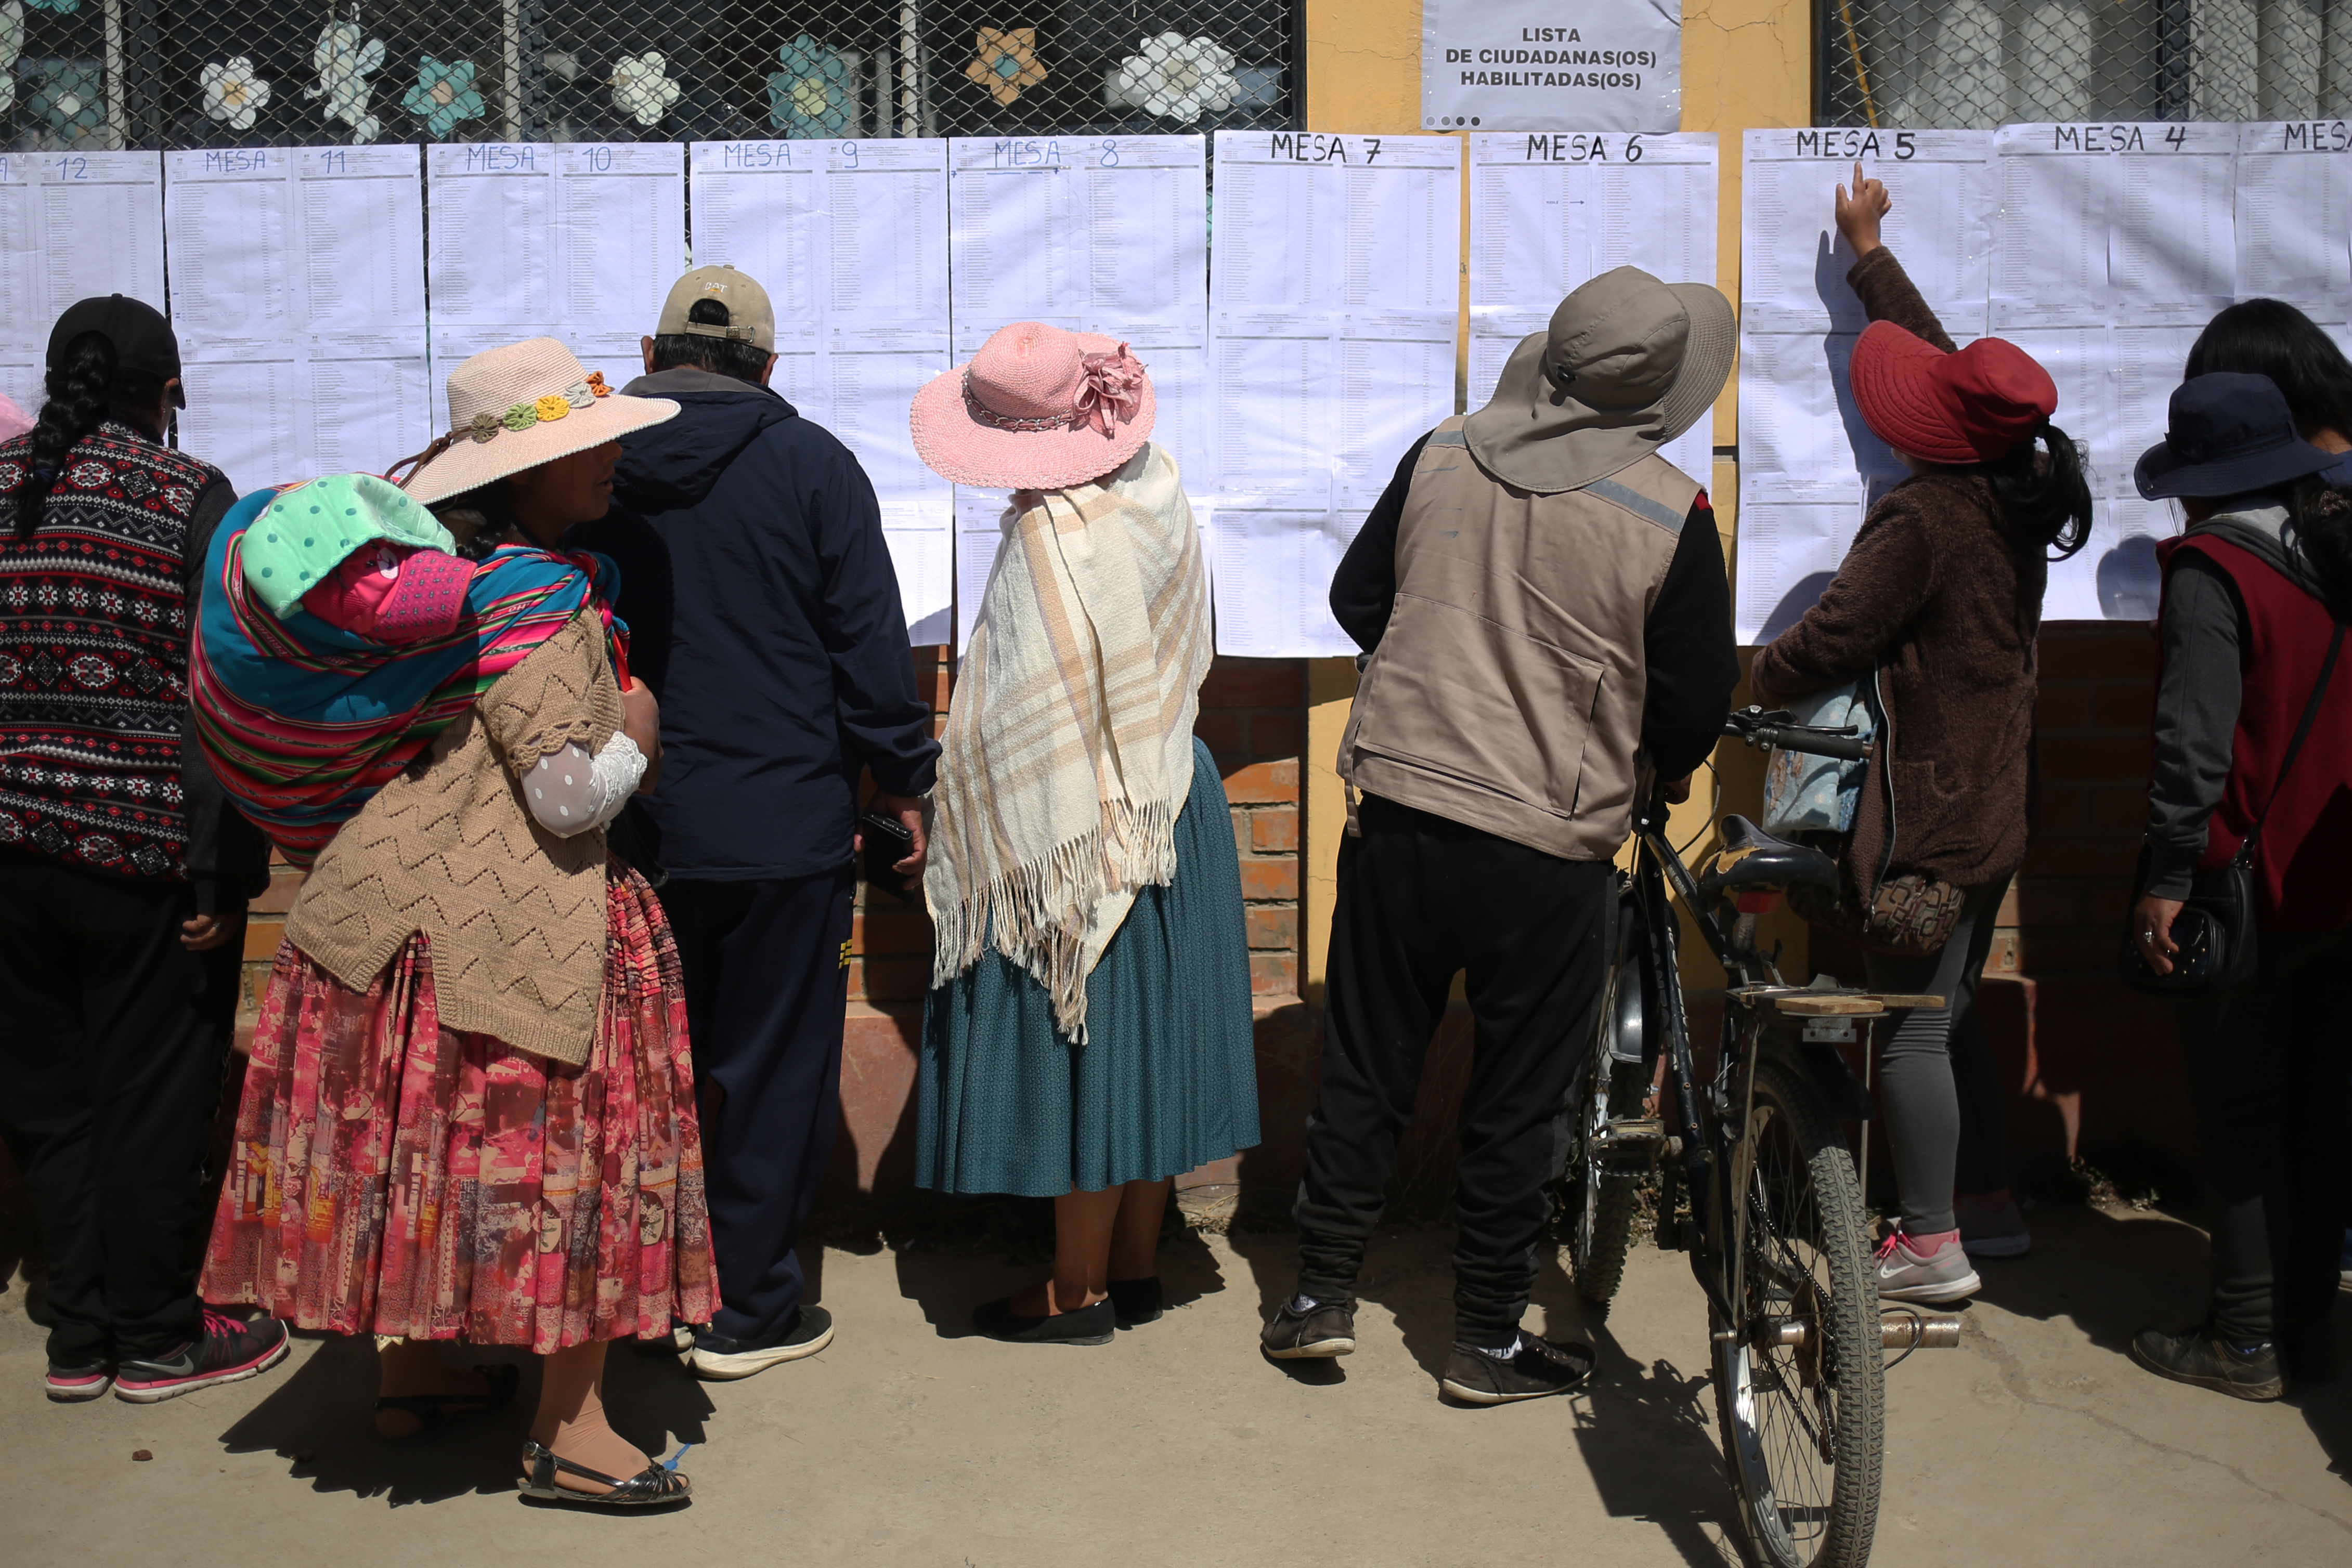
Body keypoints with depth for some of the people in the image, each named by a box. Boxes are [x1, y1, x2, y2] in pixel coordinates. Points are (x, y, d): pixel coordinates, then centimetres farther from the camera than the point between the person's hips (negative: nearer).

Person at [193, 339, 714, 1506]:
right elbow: (570, 798, -21)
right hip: (515, 920, -9)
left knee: (426, 1137, 17)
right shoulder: (534, 595, -19)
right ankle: (568, 1434, 7)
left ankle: (412, 1373, 33)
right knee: (564, 1148, 0)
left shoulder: (446, 562, 9)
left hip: (407, 886, 9)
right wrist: (636, 733, -5)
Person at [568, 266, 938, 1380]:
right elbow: (870, 640, -5)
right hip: (782, 820, -3)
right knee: (776, 1063, 6)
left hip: (630, 823, 4)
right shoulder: (810, 464, -4)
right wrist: (902, 779, 5)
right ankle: (747, 1307, 13)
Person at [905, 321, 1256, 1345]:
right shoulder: (1155, 484, 0)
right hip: (1177, 804, 8)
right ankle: (1136, 1268, 29)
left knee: (1080, 1061, 4)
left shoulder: (1051, 537, -23)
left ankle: (1079, 1290, 18)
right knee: (1146, 1043, 16)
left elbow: (1040, 723, -20)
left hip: (1078, 830, -8)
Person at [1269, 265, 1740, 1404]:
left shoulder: (1441, 456, 0)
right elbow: (1694, 706, -5)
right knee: (1516, 1101, 10)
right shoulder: (1672, 513, -11)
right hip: (1548, 850, -3)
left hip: (1396, 809, 3)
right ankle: (1488, 1342, 22)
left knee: (1364, 1064, 16)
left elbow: (1357, 600, 11)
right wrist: (1658, 768, 16)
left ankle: (1320, 1295, 24)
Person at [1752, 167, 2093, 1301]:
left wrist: (1762, 678, 4)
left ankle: (1932, 1246, 5)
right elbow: (1936, 351, 20)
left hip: (1931, 806, -10)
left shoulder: (1920, 521, -22)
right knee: (1949, 1007, 19)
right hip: (1994, 800, 10)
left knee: (1909, 1024, -2)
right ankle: (1989, 1206, 29)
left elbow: (1832, 638, -17)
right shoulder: (2015, 494, 6)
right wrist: (1870, 252, 31)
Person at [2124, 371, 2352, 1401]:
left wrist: (2168, 875, -16)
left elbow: (2198, 735, -20)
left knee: (2240, 1119, 2)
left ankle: (2245, 1341, 9)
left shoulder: (2212, 569, -13)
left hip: (2250, 888, -7)